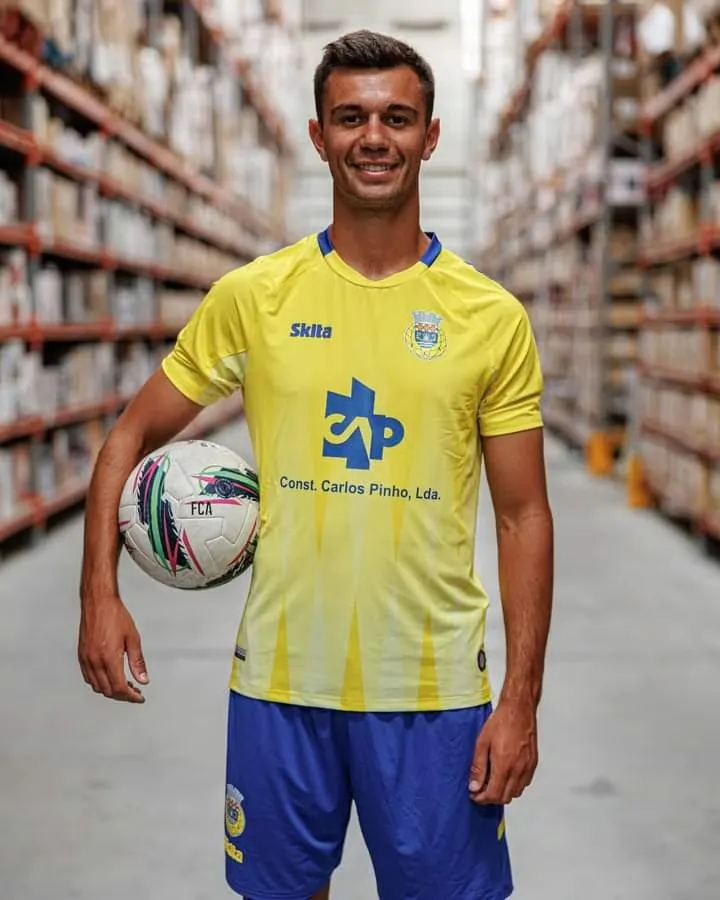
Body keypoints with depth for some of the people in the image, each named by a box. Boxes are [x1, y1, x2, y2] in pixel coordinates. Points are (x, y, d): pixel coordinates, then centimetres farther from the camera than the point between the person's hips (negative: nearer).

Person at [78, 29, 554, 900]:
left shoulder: (491, 316, -2)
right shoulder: (252, 295, -1)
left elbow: (523, 514, 0)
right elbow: (132, 437, 6)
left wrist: (521, 698, -6)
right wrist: (99, 592, -7)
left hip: (434, 686, 0)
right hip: (280, 677, 1)